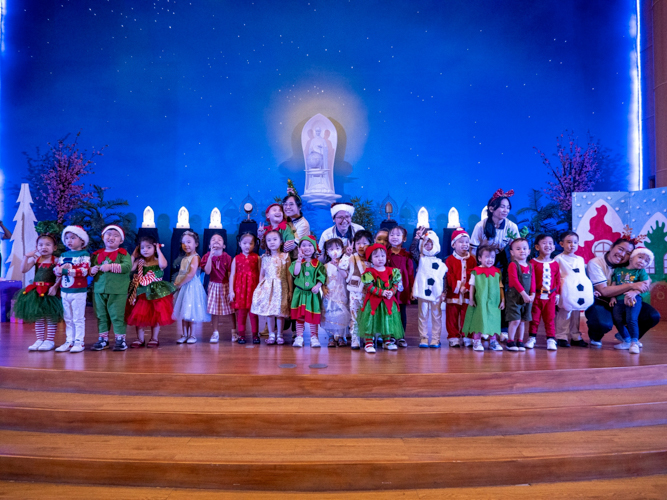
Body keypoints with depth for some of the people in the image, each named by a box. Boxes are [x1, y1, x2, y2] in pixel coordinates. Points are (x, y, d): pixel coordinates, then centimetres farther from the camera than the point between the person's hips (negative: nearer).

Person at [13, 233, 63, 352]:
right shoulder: (35, 259, 7)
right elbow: (23, 270, -1)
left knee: (50, 317, 0)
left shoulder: (56, 261, -4)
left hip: (50, 292, -5)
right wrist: (26, 256, -7)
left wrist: (55, 287, -20)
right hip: (37, 291, 5)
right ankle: (39, 339, 20)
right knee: (38, 316, 10)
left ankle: (50, 340, 8)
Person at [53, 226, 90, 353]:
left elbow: (84, 271, -20)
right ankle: (69, 341, 20)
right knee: (68, 319, 12)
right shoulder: (63, 255, 13)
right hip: (64, 291, 6)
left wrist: (66, 271, -19)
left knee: (78, 318, 0)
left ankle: (79, 341, 6)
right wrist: (58, 270, -14)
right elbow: (56, 269, 9)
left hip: (78, 291, -6)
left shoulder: (84, 255, -6)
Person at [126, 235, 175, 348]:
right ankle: (140, 339, 16)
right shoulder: (139, 262, 4)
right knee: (138, 316, 4)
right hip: (141, 293, 3)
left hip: (156, 293, -2)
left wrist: (159, 251, -18)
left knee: (155, 316, 5)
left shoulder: (158, 261, -3)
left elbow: (163, 265, -28)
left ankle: (154, 338, 16)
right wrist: (133, 255, -4)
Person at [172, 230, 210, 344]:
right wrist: (176, 283, 1)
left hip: (192, 287, -8)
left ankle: (192, 335, 7)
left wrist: (180, 283, -16)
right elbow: (181, 273, 18)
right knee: (183, 312, 11)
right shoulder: (185, 258, 15)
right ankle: (184, 335, 19)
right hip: (183, 288, 8)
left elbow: (191, 274, -22)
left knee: (190, 312, -4)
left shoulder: (195, 257, -12)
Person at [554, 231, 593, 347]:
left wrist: (590, 288, 12)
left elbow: (584, 275, 19)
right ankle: (562, 337, 0)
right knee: (564, 313, -6)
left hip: (579, 293, 6)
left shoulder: (580, 259, 16)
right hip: (566, 292, -6)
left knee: (576, 314, 11)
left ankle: (575, 337, 19)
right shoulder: (559, 258, -2)